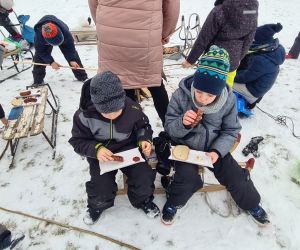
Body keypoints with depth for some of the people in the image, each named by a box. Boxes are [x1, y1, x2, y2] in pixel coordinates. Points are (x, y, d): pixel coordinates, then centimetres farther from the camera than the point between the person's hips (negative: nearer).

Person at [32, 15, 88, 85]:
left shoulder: (65, 31, -42)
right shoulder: (38, 36, -41)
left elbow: (70, 46, -28)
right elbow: (41, 51, -25)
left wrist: (72, 60, -36)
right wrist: (51, 62, -35)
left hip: (64, 40, 0)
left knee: (73, 55, -8)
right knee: (39, 57, -11)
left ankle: (82, 77, 4)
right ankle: (38, 80, 5)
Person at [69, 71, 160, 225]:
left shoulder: (132, 108, -19)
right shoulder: (85, 115, -22)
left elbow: (143, 126, 1)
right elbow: (77, 141, -10)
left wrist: (144, 140, -19)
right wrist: (96, 149, -29)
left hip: (129, 149, 1)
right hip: (101, 154, 0)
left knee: (145, 179, -16)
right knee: (101, 189, -16)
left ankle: (142, 200, 22)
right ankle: (98, 205, 25)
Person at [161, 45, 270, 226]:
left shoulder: (228, 100, -15)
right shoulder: (181, 95, -20)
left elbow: (231, 131, -4)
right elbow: (169, 128, -13)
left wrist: (217, 151, -20)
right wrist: (183, 123, -35)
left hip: (214, 147, 2)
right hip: (186, 146, -2)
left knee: (236, 177, 1)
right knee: (187, 177, -24)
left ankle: (252, 204, 35)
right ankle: (174, 202, 10)